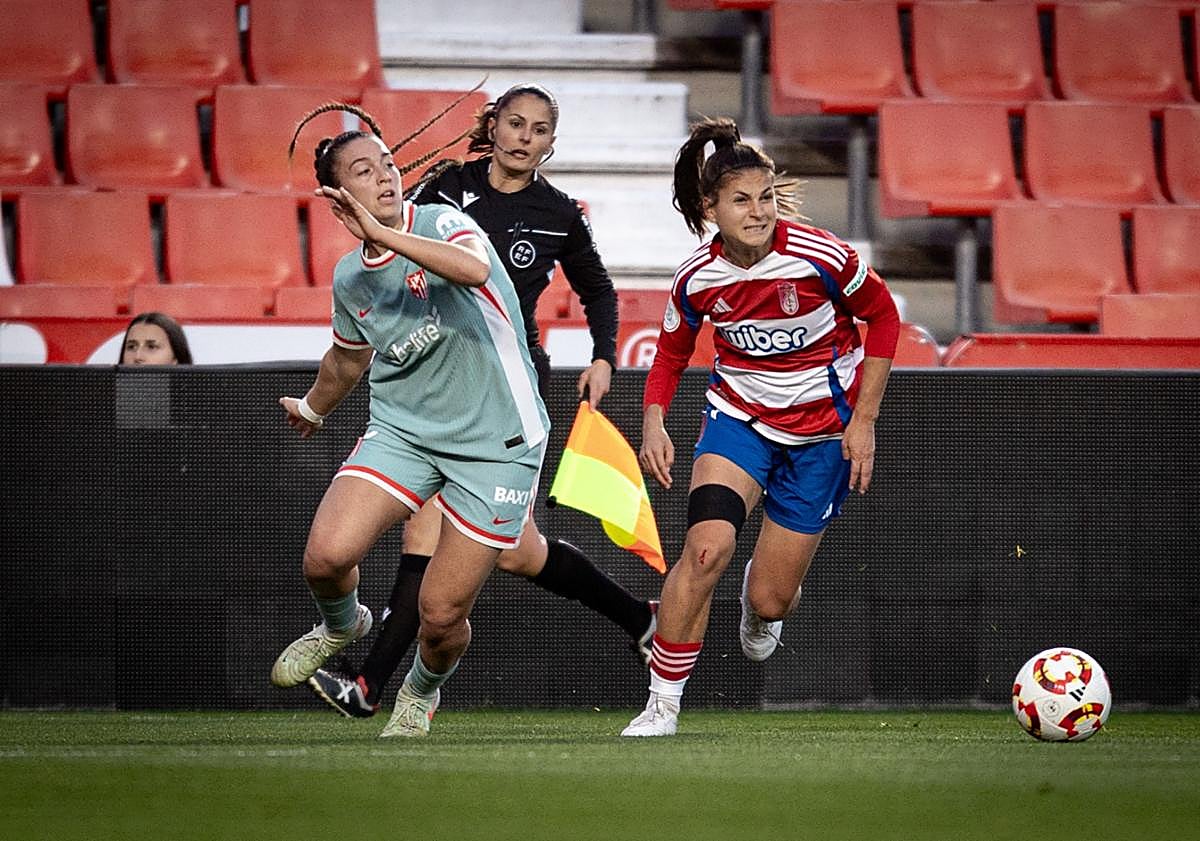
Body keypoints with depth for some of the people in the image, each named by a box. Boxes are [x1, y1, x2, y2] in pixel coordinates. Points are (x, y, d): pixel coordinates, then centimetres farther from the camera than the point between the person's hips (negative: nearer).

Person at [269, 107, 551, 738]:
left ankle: (422, 691, 33)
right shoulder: (349, 279, 4)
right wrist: (312, 408, 43)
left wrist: (383, 233, -39)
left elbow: (475, 267, -38)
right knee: (327, 554, -20)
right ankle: (341, 626, 18)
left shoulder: (442, 224, -13)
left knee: (442, 614, -4)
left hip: (496, 442, -4)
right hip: (402, 430, 4)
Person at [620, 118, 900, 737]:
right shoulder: (697, 280, -12)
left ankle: (762, 600, 43)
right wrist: (653, 424, -11)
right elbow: (670, 358, 6)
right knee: (705, 547, -26)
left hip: (823, 431, -1)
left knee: (770, 601, 0)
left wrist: (864, 420, -7)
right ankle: (662, 708, -14)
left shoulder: (820, 257, -21)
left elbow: (883, 318, -5)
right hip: (740, 414, 1)